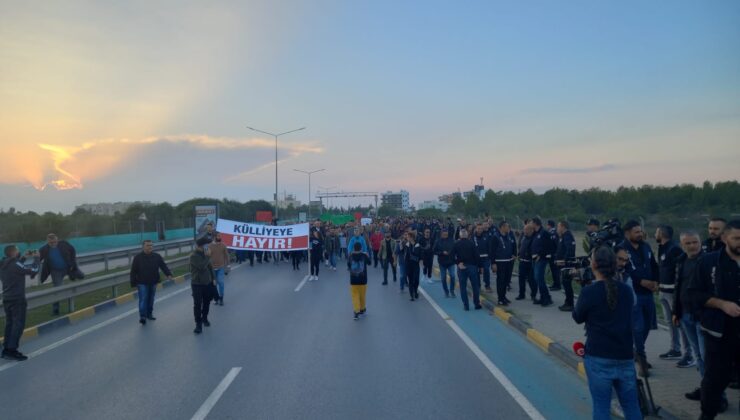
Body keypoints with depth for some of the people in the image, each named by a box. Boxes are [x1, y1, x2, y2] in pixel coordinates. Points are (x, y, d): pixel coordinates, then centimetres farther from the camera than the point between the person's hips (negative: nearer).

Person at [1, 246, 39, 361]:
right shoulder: (15, 265, -19)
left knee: (10, 324, 15)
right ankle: (12, 350, -5)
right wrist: (36, 258, -2)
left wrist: (24, 257, 19)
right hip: (17, 299, -8)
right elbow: (34, 270, -16)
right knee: (18, 324, -3)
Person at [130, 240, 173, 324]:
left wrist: (169, 274, -20)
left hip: (153, 283, 4)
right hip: (142, 283, -3)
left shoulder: (157, 256, 2)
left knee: (151, 299, 13)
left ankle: (149, 314, 26)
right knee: (143, 299, -8)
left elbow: (164, 266, -3)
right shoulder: (138, 257, -6)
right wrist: (134, 283, -5)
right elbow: (133, 271, -3)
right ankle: (142, 316, -7)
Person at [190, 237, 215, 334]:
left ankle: (204, 318, 36)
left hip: (207, 283, 6)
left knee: (207, 302, 16)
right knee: (197, 304, -4)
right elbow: (202, 266, -30)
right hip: (197, 284, -6)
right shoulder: (194, 256, -17)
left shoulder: (204, 254, 5)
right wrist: (208, 257, -22)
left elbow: (210, 266, 14)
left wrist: (213, 278, 12)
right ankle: (198, 324, 5)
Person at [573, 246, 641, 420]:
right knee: (631, 405, 15)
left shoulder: (588, 291, -13)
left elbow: (578, 317, 3)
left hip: (598, 357, -4)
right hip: (625, 356, 5)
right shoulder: (626, 290, 2)